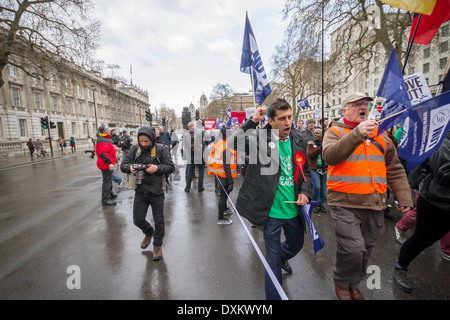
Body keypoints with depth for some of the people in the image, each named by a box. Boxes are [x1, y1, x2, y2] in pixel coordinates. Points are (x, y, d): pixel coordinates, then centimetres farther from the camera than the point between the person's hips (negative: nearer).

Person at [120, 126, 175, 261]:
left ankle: (157, 245, 33)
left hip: (156, 192, -3)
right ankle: (149, 232, 44)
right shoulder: (135, 149, 1)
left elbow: (171, 167, -7)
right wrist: (130, 167, -21)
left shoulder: (161, 149, -8)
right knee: (138, 220, 10)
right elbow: (123, 165, 2)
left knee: (159, 221, 9)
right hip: (140, 191, 3)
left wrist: (157, 168, -25)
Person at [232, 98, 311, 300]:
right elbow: (236, 142, -28)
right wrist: (253, 121, -24)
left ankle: (281, 257, 65)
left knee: (296, 245, 30)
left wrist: (305, 191, -3)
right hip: (272, 210, -5)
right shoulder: (260, 137, -12)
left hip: (293, 208, 6)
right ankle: (273, 296, 35)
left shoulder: (298, 140, 2)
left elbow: (305, 169, 11)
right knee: (272, 260, 10)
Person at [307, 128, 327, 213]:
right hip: (314, 169, -3)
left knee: (323, 188, 7)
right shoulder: (311, 143, 3)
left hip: (324, 169, 3)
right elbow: (309, 155, -13)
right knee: (316, 187, -10)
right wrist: (320, 148, -20)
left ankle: (321, 204, 25)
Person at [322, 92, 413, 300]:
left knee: (366, 249, 15)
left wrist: (404, 198, 9)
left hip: (375, 204, 6)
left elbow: (395, 169, 15)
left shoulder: (380, 134, 14)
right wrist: (357, 134, -31)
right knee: (353, 249, -10)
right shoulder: (335, 132, 0)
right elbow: (330, 156, -22)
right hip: (345, 203, -5)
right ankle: (341, 284, 21)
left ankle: (353, 285, 40)